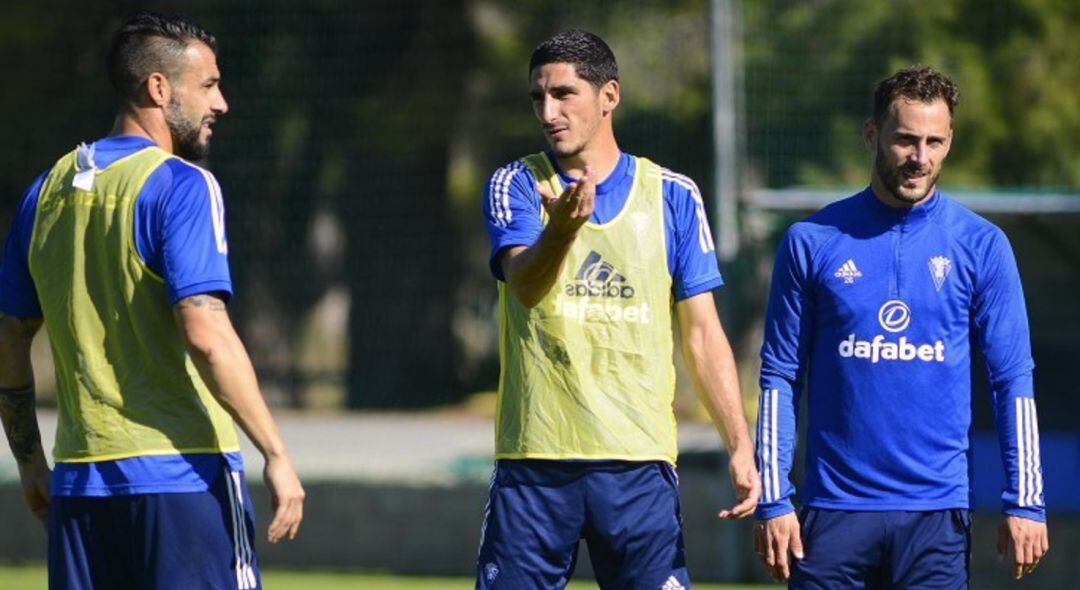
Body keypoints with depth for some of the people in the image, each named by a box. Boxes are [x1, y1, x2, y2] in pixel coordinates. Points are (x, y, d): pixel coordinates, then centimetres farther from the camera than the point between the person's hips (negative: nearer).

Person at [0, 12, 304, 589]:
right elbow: (205, 336, -19)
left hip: (78, 478, 6)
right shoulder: (181, 186, -9)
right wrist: (275, 452, -16)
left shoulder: (48, 191, 12)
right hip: (180, 473, -6)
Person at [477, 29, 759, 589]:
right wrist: (562, 228, -39)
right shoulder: (516, 187, 3)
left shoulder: (672, 197, 7)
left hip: (638, 463, 1)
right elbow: (526, 286, -17)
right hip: (534, 461, -1)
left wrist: (741, 446, -3)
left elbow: (702, 334, 7)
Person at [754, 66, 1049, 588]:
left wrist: (1024, 503, -3)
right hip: (834, 506, 0)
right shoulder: (812, 242, 3)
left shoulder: (981, 246, 3)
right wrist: (773, 500, -1)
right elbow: (780, 376, 5)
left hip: (937, 510, 0)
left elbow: (1013, 380, 4)